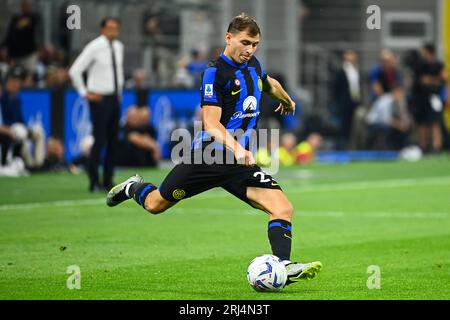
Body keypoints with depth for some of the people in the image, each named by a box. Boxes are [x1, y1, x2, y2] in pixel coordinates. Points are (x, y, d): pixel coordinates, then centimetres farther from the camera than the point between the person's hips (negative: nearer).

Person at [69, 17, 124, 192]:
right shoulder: (94, 47, -11)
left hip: (114, 99, 7)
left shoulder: (118, 47, 10)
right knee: (99, 141, -9)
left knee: (113, 141, 7)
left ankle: (108, 181, 13)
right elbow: (75, 71, -12)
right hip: (100, 99, -7)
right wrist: (84, 93, -8)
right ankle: (94, 183, -4)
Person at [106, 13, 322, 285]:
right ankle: (134, 188, 45)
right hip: (208, 155, -5)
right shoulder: (215, 72, -14)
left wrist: (287, 101, 53)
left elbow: (270, 84, 35)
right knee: (155, 204, 11)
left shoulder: (254, 66, 8)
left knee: (283, 208, -17)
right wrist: (236, 148, -38)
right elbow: (211, 123, -23)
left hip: (241, 161, 5)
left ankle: (284, 265, -24)